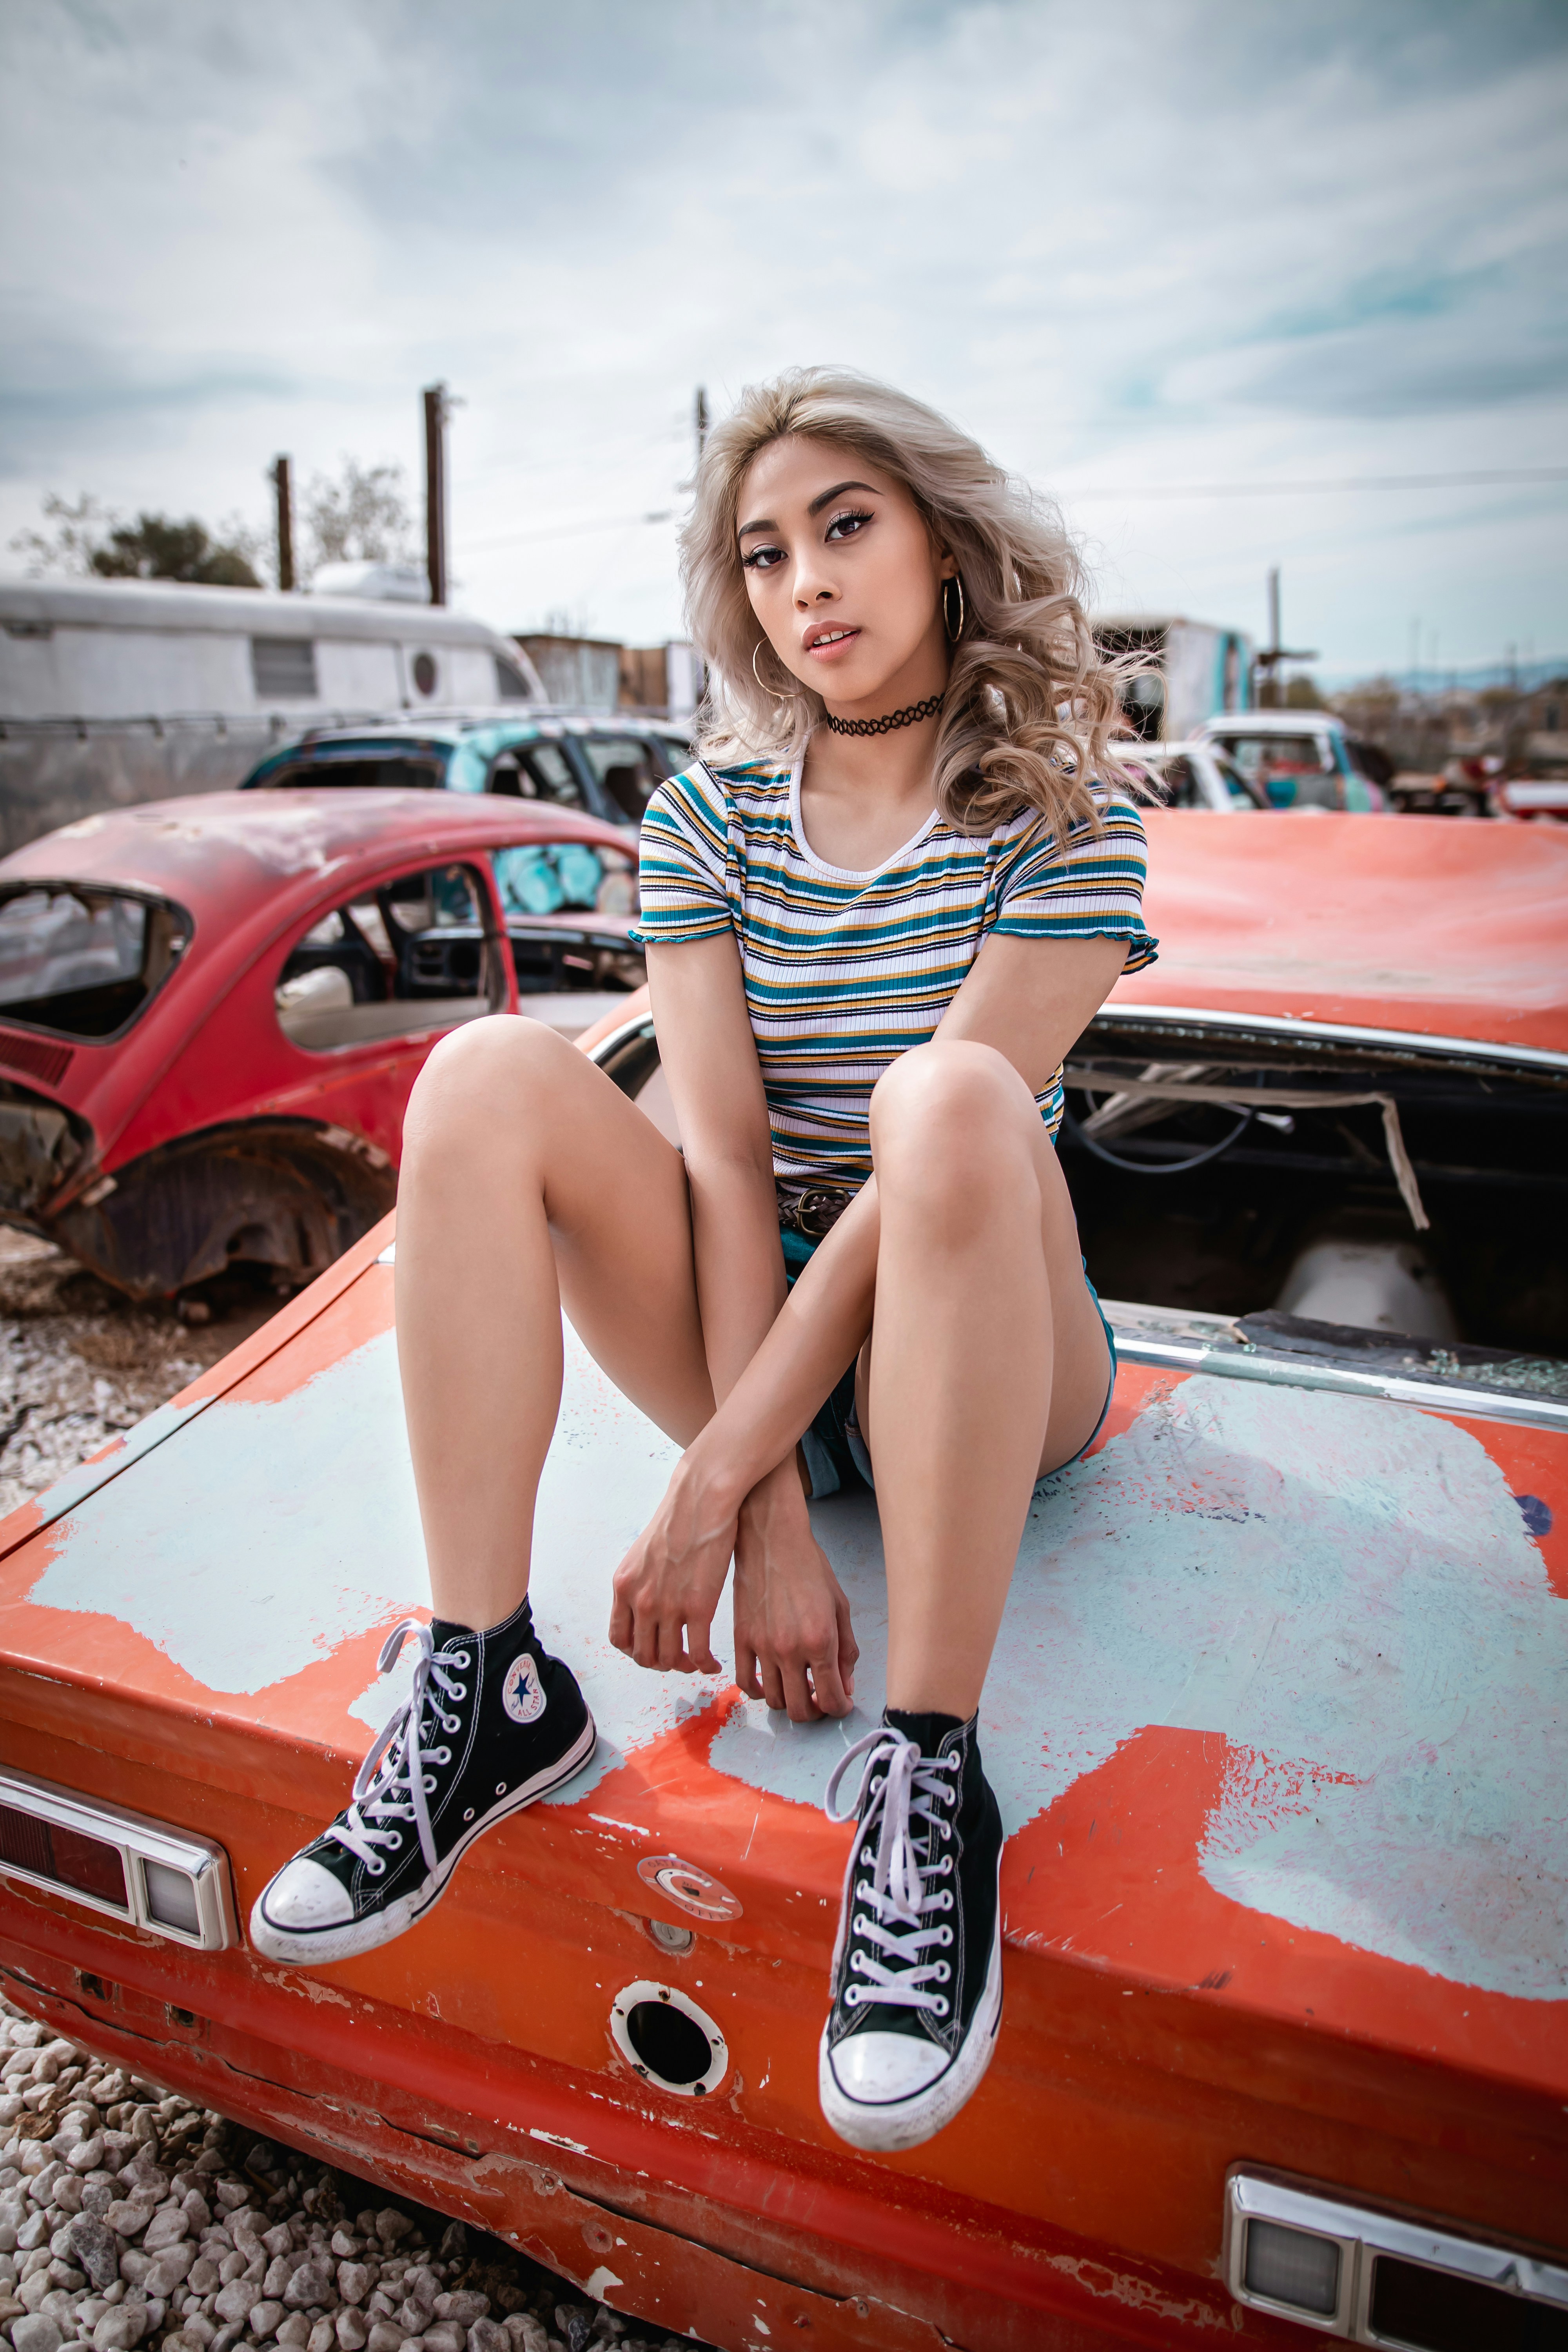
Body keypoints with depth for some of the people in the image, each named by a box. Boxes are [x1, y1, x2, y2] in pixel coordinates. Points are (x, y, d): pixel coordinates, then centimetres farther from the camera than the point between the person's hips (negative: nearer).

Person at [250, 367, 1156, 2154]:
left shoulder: (1064, 817, -7)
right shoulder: (709, 816, 2)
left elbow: (928, 1166, -19)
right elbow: (726, 1160, -10)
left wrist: (713, 1479, -25)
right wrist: (776, 1529, -20)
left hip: (990, 1364, -3)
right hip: (761, 1333, 3)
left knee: (955, 1101, -34)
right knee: (489, 1076, -19)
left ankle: (931, 1785, -31)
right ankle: (482, 1692, -21)